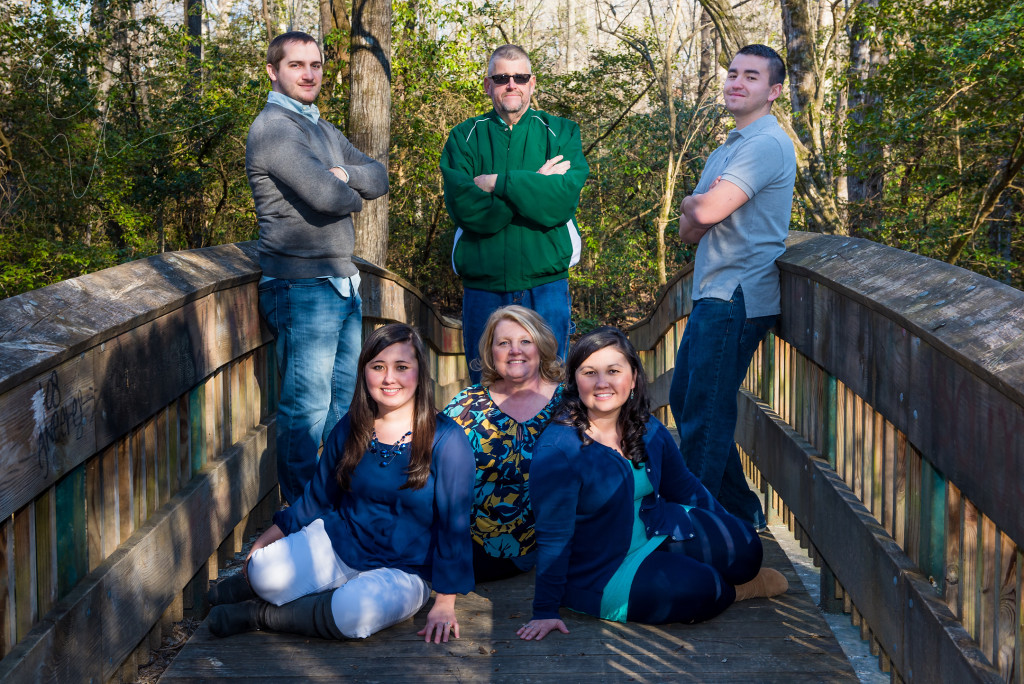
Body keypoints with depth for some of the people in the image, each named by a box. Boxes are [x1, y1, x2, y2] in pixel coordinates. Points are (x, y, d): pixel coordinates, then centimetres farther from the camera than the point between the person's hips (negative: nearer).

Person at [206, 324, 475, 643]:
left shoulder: (447, 440, -11)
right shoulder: (349, 430, 2)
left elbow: (453, 524, -10)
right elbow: (318, 495, 15)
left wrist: (444, 604, -11)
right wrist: (272, 535, 11)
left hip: (401, 572, -3)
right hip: (336, 543, 3)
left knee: (357, 611, -36)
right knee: (266, 571, -26)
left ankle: (263, 613, -13)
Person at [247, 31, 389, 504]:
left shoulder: (322, 129, 19)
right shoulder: (273, 128, -12)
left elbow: (379, 177, 14)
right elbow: (326, 195, -24)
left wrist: (346, 175, -8)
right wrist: (351, 195, -1)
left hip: (342, 284, 10)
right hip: (303, 289, -10)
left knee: (343, 403, 16)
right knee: (307, 409, -4)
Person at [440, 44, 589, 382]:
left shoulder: (561, 133, 8)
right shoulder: (464, 138, 8)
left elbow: (563, 199, -11)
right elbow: (463, 206, -9)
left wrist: (497, 183, -11)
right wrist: (536, 186, -11)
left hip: (545, 287, 0)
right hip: (482, 288, 1)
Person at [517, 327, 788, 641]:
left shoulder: (648, 430, -1)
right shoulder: (557, 448, -21)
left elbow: (685, 488, 14)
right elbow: (553, 534, -20)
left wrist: (733, 532, 18)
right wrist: (546, 610, -20)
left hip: (657, 533, 7)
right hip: (601, 570, -6)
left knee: (745, 549, -11)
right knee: (693, 588, -25)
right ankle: (731, 590, 9)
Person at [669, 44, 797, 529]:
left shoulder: (766, 144, -12)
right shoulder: (729, 149, 20)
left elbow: (707, 210, -23)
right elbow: (688, 230, 14)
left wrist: (694, 202, 0)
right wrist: (701, 210, -8)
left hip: (737, 298, -10)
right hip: (714, 294, 10)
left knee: (705, 414, -5)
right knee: (684, 398, 16)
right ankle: (739, 512, 27)